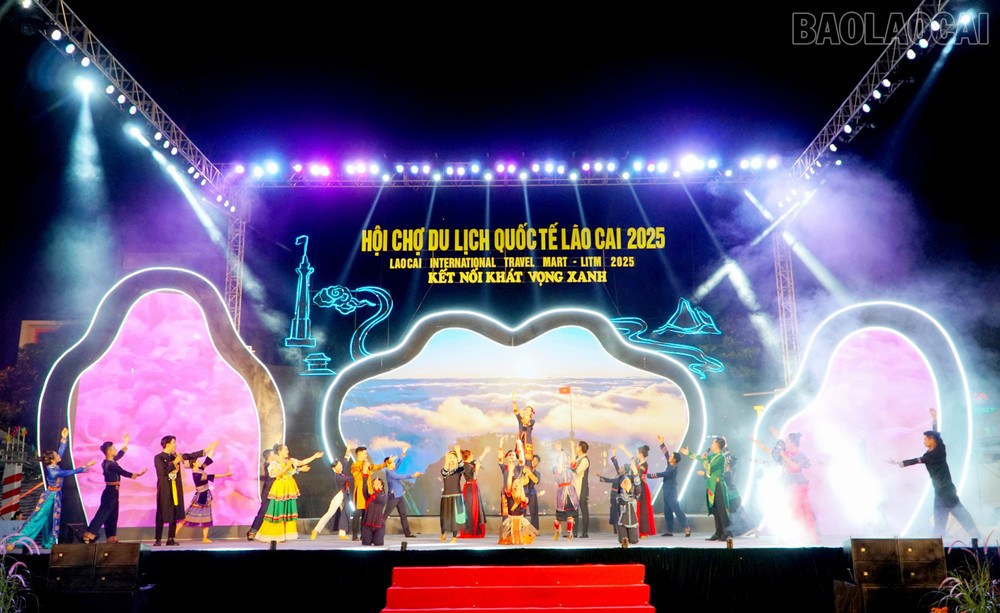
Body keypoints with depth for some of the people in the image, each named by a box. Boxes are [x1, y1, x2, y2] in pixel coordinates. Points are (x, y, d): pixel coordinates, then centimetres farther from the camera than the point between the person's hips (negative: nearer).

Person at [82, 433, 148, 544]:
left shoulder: (108, 462, 9)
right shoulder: (110, 464, -19)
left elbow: (120, 454, 24)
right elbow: (123, 473, -22)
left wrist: (125, 443, 30)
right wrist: (138, 474, -20)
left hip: (111, 491, 10)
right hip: (111, 492, -10)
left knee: (112, 516, 12)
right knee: (102, 514, -7)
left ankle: (111, 538, 16)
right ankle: (88, 535, -7)